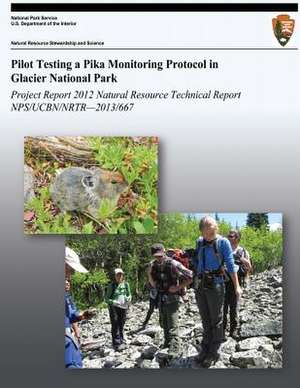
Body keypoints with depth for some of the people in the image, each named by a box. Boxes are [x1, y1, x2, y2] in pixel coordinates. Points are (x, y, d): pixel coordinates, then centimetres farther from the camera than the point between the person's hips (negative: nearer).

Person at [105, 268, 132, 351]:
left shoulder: (126, 284, 5)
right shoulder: (112, 285, -4)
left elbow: (129, 295, 15)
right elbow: (107, 298, -3)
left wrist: (128, 299, -7)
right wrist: (113, 302, -20)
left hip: (123, 307, 3)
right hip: (114, 307, -3)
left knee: (121, 325, 10)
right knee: (115, 326, -7)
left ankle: (121, 342, 23)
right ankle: (116, 344, -5)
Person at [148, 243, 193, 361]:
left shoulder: (173, 264, -18)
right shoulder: (152, 265, 1)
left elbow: (190, 277, -19)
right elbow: (150, 276, 25)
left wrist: (177, 287, -16)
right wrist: (154, 286, 8)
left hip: (171, 299, -7)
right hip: (160, 299, 7)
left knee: (172, 326, -13)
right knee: (164, 324, 19)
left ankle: (174, 350, -14)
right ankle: (167, 344, 37)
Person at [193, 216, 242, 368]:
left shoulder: (223, 242, -7)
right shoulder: (199, 242, 8)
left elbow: (230, 265, -6)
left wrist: (236, 286, -6)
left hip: (215, 284, -5)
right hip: (201, 284, 5)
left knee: (216, 320, 3)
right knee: (205, 320, 13)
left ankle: (213, 353, 11)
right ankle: (205, 349, 23)